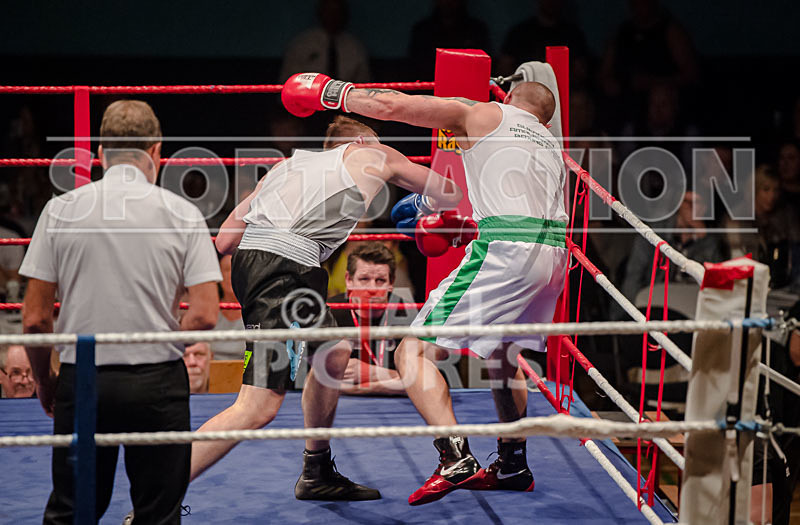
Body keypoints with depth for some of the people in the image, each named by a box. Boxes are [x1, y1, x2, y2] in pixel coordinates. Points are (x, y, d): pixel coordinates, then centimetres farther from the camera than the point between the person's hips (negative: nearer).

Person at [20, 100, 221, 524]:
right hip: (158, 384, -1)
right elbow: (205, 315, -7)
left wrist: (43, 381, 14)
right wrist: (159, 347, 10)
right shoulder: (182, 213, -2)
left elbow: (34, 319, -1)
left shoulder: (60, 211, -1)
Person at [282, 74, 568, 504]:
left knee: (414, 352, -5)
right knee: (503, 352, 31)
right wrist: (462, 227, 34)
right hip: (555, 253, 7)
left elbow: (391, 105, 5)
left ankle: (456, 460, -21)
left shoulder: (484, 114, 13)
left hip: (506, 250, -7)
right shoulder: (552, 145, 31)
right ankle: (512, 466, 36)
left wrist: (333, 93, 18)